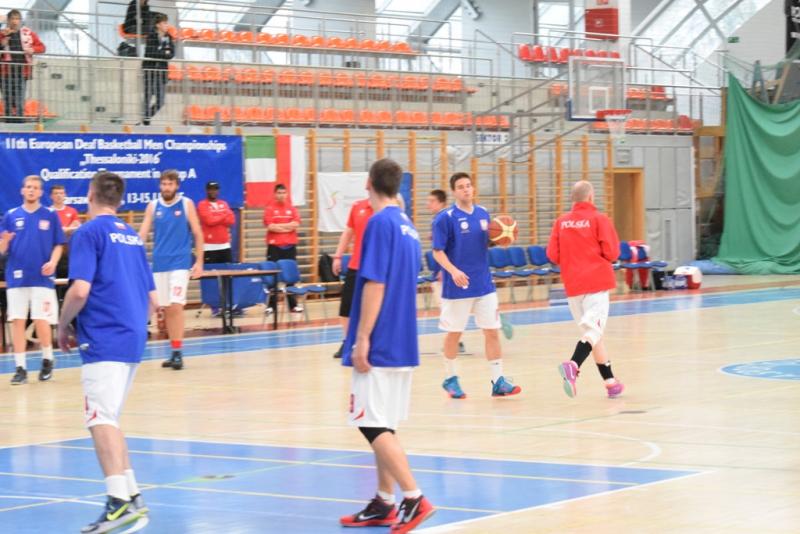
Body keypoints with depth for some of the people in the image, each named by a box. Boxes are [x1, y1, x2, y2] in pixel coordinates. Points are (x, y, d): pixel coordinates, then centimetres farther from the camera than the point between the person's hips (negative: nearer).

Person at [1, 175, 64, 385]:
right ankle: (20, 368, 6)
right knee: (17, 321, 0)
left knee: (41, 321, -4)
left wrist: (52, 262, -14)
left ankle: (47, 361, 19)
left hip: (42, 278, -2)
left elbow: (58, 245, 4)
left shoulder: (50, 215, 3)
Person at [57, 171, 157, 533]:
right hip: (132, 340, 8)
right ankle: (131, 497, 16)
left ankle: (119, 501, -22)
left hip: (103, 339, -8)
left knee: (101, 419, -11)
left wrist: (63, 326, -2)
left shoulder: (89, 232, -6)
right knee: (108, 419, 17)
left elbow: (80, 290, -16)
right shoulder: (132, 236, 17)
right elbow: (152, 300, 18)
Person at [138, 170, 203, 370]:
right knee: (166, 308, 6)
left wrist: (199, 262, -4)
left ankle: (178, 352, -12)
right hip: (159, 263, 4)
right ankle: (175, 351, 15)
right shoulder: (153, 206, 7)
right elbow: (142, 233, 4)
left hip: (180, 262, -4)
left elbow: (197, 234, 2)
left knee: (175, 306, -14)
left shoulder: (186, 204, 0)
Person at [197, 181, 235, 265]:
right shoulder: (202, 205, -2)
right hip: (209, 246, -6)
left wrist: (216, 219, -8)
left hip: (225, 245, 6)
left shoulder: (224, 204, 15)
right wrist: (224, 216, 0)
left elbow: (231, 220, 4)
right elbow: (209, 220, -15)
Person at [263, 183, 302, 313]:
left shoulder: (292, 208, 9)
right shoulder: (270, 208, -1)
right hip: (274, 246, -3)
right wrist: (288, 227, -7)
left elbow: (296, 224, -6)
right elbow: (270, 226, -13)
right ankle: (272, 305, 2)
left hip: (290, 246, 3)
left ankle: (293, 304, 11)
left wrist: (278, 226, -11)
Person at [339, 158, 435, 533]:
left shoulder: (380, 222, -13)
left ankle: (413, 498, -12)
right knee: (383, 426, 13)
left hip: (379, 344, -9)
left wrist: (362, 340, -18)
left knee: (373, 425, -7)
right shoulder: (407, 225, 13)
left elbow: (375, 285, -19)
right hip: (402, 344, 9)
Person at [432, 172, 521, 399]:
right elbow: (438, 252, -11)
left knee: (492, 330, 1)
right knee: (454, 333, 7)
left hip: (484, 284, 4)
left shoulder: (483, 214, 8)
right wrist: (453, 270, -26)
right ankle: (450, 378, 23)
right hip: (458, 285, -4)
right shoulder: (445, 218, -9)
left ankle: (498, 380, 4)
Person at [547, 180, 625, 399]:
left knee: (591, 331, 14)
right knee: (593, 329, -10)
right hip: (596, 281, -5)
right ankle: (573, 366, -35)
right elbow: (612, 252, -8)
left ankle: (610, 381, 18)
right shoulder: (599, 219, -4)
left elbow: (552, 255, 3)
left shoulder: (561, 221, 6)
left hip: (572, 284, 5)